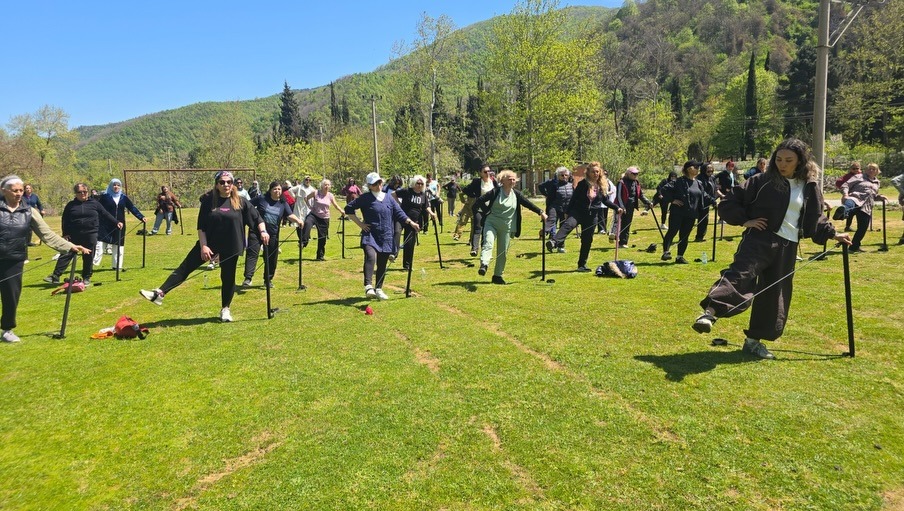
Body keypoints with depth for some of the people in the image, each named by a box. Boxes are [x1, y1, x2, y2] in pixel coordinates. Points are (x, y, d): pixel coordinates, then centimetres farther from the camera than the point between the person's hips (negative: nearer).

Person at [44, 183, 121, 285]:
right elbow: (65, 220, 11)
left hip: (90, 235, 0)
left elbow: (106, 214, 11)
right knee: (66, 255, -2)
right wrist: (65, 233, 4)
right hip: (74, 236, 1)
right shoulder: (71, 205, 9)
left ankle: (86, 278, 16)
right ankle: (55, 276, 2)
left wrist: (116, 223, 5)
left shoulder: (94, 203, 7)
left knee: (88, 258, 5)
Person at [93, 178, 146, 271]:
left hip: (120, 225, 4)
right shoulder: (104, 196, -2)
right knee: (100, 244, -8)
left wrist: (141, 217, -6)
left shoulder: (124, 197, 8)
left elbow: (132, 208, 5)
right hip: (105, 225, -4)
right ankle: (93, 262, -5)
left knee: (118, 245, 9)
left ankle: (117, 265, 17)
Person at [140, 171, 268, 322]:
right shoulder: (209, 201, -2)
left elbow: (257, 218, 2)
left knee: (228, 278, 8)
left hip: (230, 248, -1)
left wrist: (263, 231, -15)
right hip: (209, 244, 1)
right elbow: (201, 226, -2)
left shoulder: (240, 202, -3)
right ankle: (159, 294, 0)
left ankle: (225, 309, 24)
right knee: (185, 267, -2)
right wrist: (203, 246, -10)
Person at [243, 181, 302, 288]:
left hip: (273, 234, 3)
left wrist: (298, 220, -28)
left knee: (271, 258, 8)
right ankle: (248, 278, -8)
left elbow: (290, 215, -8)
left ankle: (268, 280, 22)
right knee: (252, 254, -9)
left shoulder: (283, 204, 4)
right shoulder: (261, 198, -3)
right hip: (257, 232, -3)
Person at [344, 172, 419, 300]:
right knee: (371, 257, -27)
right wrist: (360, 223, -1)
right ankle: (368, 286, -33)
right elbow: (348, 208, 5)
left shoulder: (389, 198, 12)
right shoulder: (365, 198, 1)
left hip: (386, 237, 4)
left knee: (382, 264, 8)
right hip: (370, 235, -4)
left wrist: (410, 222, -5)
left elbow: (399, 213, 9)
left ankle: (378, 289, 23)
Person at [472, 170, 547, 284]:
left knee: (503, 252, 6)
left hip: (506, 227, 4)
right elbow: (479, 201, -7)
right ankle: (484, 265, -40)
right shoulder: (495, 192, -7)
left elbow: (528, 204, 9)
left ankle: (498, 275, 16)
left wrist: (541, 212, 3)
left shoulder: (516, 194, 4)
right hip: (491, 224, -4)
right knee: (488, 243, -26)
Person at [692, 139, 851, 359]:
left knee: (775, 295, 9)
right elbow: (728, 203, 0)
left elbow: (816, 218, 24)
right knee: (741, 274, -30)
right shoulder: (763, 181, -1)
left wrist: (833, 234, 19)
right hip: (760, 239, -5)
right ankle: (710, 312, -48)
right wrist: (745, 220, -9)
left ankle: (754, 340, 22)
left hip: (788, 247, 5)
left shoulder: (810, 187, 10)